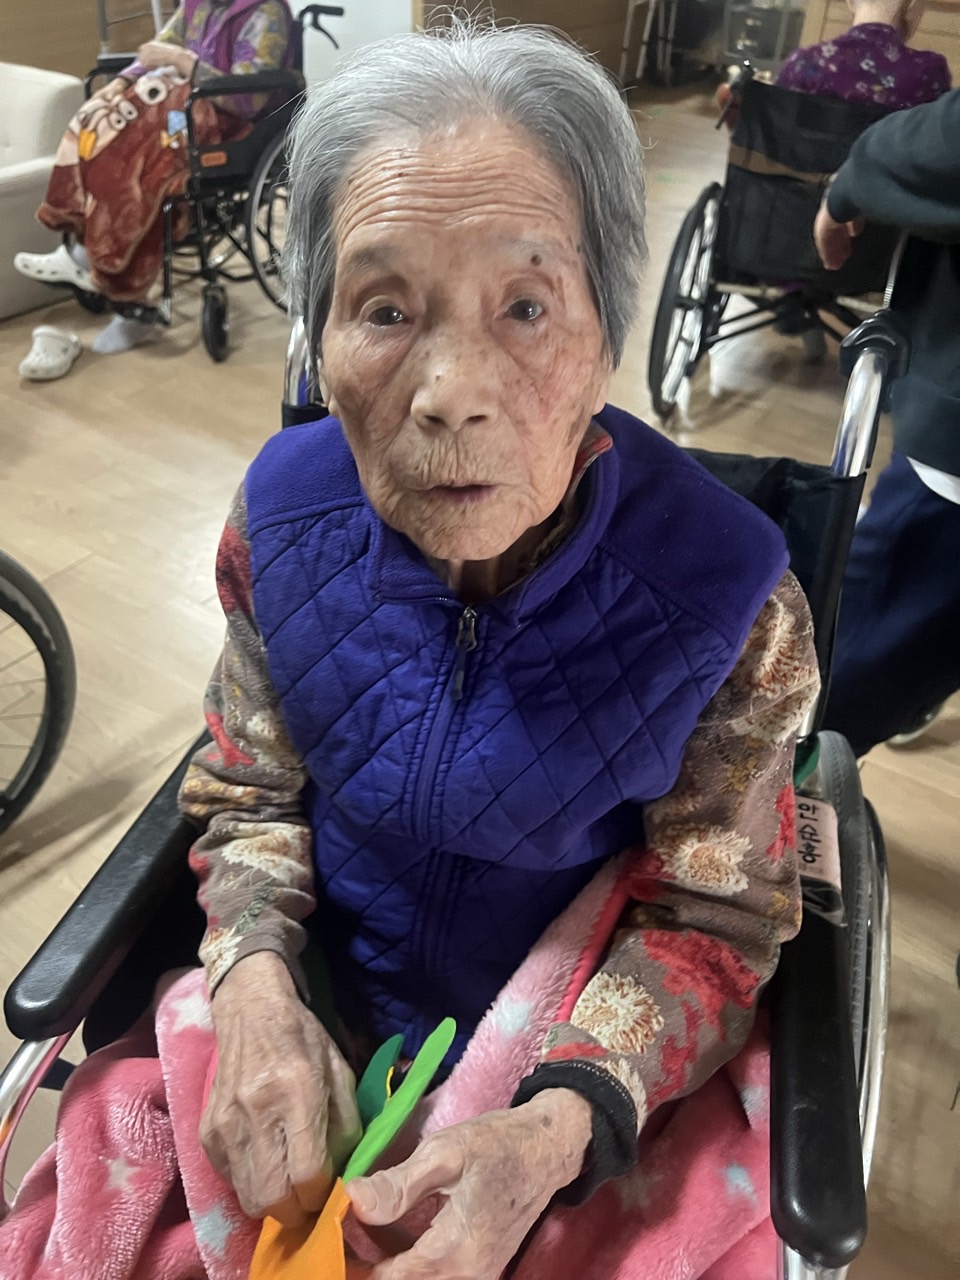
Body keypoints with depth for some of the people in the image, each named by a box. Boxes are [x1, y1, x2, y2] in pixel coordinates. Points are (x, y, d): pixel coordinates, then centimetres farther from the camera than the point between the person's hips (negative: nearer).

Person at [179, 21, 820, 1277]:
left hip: (583, 1065, -1)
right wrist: (257, 980, -19)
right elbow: (253, 790, -1)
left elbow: (712, 919, -12)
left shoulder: (726, 601, -24)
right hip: (318, 1022, 2)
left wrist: (560, 1124, -28)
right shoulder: (283, 515, -15)